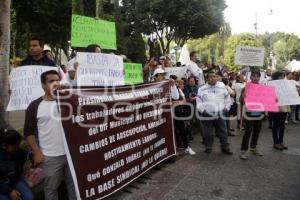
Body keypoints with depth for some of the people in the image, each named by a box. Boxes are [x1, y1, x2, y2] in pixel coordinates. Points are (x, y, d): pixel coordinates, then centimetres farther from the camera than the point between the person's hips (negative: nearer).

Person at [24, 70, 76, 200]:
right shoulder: (35, 106, -4)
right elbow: (28, 132, -2)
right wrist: (37, 153, -7)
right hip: (50, 157, -2)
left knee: (74, 184, 16)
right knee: (51, 188, 15)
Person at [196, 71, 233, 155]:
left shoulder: (222, 88, 10)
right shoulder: (202, 89, 4)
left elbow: (227, 99, 15)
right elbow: (199, 101, 2)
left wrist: (226, 108, 7)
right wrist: (202, 110, -7)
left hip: (220, 114, 2)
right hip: (207, 114, -2)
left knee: (223, 131, 7)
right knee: (208, 132, 5)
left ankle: (225, 147, 19)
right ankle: (208, 147, 19)